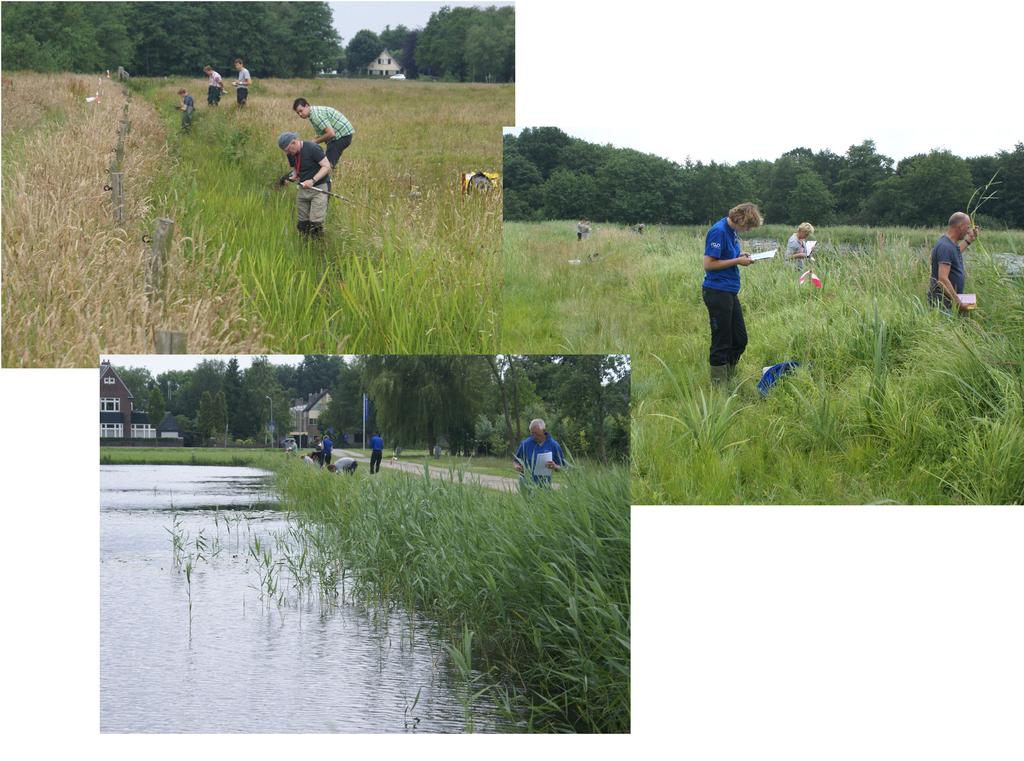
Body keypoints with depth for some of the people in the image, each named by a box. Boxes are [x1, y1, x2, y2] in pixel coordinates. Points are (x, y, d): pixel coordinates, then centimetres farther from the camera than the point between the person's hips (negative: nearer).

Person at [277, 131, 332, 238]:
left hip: (319, 187, -7)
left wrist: (312, 181, -26)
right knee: (302, 224, 4)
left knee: (315, 224, -12)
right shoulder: (291, 154, 4)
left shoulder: (312, 148, -18)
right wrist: (293, 176, -4)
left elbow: (327, 166, -17)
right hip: (303, 188, 7)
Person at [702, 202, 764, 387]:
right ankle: (719, 384, 7)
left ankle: (729, 379, 26)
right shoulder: (719, 231, -17)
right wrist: (737, 261, -16)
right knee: (722, 342, -2)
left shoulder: (732, 230, 10)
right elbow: (709, 264, -20)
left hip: (730, 292, 10)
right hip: (718, 293, -10)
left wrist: (740, 255, 4)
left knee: (740, 339, 15)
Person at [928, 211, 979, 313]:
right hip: (941, 301, -10)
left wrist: (969, 240, 35)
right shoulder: (945, 247, -21)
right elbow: (943, 279, -29)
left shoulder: (951, 243, 11)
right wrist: (959, 303, -28)